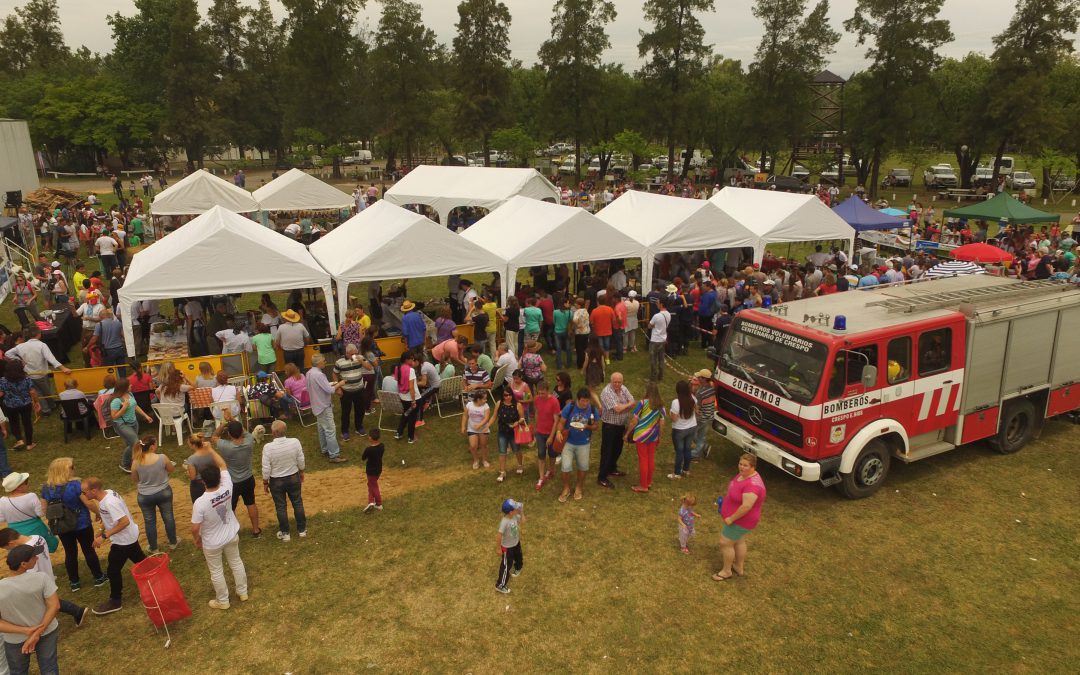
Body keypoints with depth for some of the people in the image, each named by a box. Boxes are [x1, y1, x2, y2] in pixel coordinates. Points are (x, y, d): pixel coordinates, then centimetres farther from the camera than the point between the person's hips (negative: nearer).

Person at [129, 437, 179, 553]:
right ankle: (173, 543, 37)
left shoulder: (136, 462, -18)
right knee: (168, 517, 20)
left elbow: (134, 479, -2)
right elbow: (171, 470, -3)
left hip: (145, 496, 0)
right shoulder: (162, 458, -21)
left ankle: (153, 549, 32)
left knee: (150, 522, 18)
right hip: (164, 492, 0)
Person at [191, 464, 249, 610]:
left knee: (216, 572, 18)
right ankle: (243, 592, 42)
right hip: (231, 536, 4)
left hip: (212, 543, -4)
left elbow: (195, 528, -23)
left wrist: (197, 540, -2)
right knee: (236, 563, 25)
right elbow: (223, 467, -8)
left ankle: (222, 601, 37)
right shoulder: (227, 489, -24)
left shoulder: (200, 502, -34)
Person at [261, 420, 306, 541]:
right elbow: (301, 461, -7)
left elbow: (266, 469, -17)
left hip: (276, 481, -2)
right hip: (293, 477, 2)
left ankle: (285, 533, 31)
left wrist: (265, 482, 1)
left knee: (281, 507, 17)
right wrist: (301, 473, 13)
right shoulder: (295, 442, -20)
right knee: (298, 503, 20)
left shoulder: (268, 447, -26)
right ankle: (302, 529, 33)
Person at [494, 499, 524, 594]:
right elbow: (499, 536, -29)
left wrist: (522, 512, -18)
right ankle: (500, 585, 30)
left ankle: (517, 567, 67)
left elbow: (522, 522, -2)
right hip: (507, 547, -7)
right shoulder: (504, 522, -39)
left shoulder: (515, 516, -19)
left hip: (516, 543, 7)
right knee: (506, 566, 10)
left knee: (518, 557, 34)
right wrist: (499, 548, -16)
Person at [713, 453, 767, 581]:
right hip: (739, 517, 9)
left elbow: (746, 506, -35)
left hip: (741, 520, -9)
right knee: (739, 541, 24)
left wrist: (731, 518, -26)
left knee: (725, 542, 4)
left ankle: (726, 571, 23)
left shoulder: (752, 484, -35)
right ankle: (740, 568, 42)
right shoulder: (744, 474, -6)